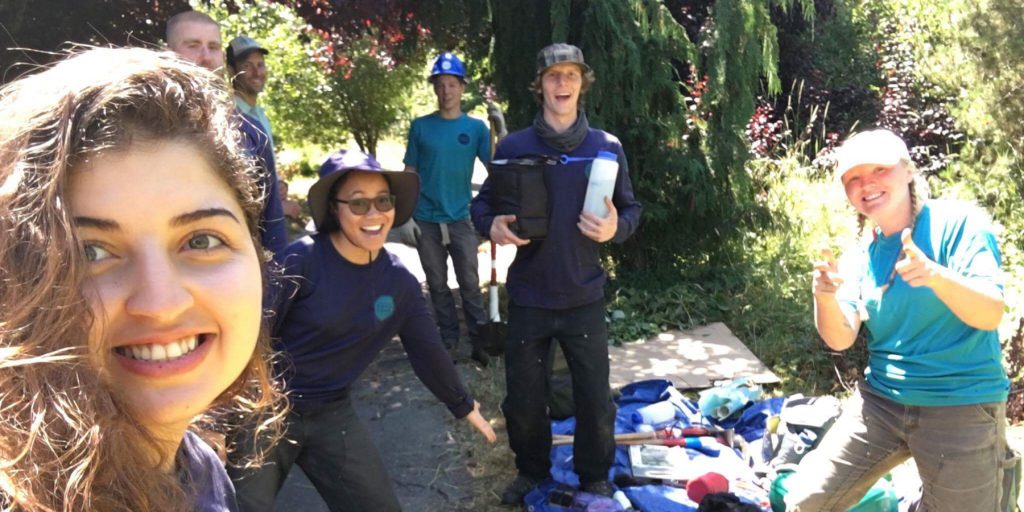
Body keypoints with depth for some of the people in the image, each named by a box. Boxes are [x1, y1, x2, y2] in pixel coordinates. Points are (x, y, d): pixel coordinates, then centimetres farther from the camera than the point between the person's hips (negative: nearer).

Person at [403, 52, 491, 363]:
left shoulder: (476, 127, 1)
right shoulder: (420, 126, 3)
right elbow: (410, 173, 5)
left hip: (461, 219, -1)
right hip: (426, 220, 1)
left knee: (470, 285, 1)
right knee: (437, 285, 10)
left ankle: (479, 343, 9)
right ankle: (449, 342, 21)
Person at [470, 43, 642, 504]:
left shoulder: (607, 147, -1)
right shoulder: (513, 146, -3)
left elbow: (631, 208, 6)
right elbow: (482, 202, 6)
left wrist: (615, 228, -16)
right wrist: (491, 225, -17)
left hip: (584, 299, 0)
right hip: (528, 298, 0)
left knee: (595, 400, 8)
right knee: (523, 400, 13)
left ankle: (595, 478, 33)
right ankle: (532, 471, 39)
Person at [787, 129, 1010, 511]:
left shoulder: (959, 221, -7)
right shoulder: (859, 258, 6)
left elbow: (991, 315, -16)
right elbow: (840, 339, -5)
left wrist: (936, 276, -36)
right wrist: (824, 296, -26)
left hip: (962, 407, -4)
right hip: (880, 401, 4)